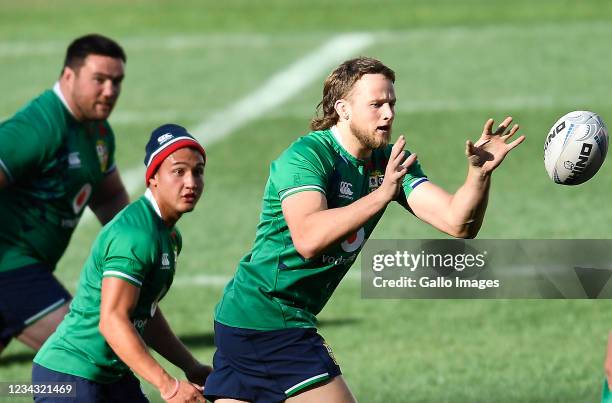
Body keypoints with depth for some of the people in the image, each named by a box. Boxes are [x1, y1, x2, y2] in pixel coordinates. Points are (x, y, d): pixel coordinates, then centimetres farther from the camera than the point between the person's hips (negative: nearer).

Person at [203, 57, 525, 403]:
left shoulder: (391, 162, 5)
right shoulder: (306, 155, -18)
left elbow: (457, 223, -3)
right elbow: (307, 239, -35)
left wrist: (480, 173, -22)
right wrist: (382, 194, -39)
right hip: (270, 323, -8)